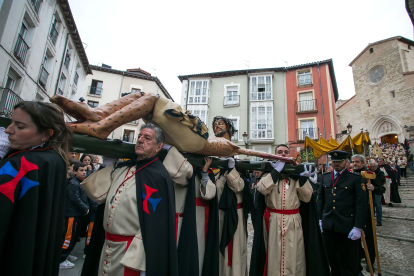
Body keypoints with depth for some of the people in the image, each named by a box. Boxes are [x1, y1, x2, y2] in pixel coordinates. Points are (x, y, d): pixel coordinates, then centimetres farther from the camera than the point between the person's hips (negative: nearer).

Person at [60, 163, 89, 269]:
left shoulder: (82, 182, 13)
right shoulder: (73, 184, -16)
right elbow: (75, 200, -20)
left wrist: (86, 207, 4)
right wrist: (85, 209, -13)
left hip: (78, 213, 9)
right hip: (72, 214, -9)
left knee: (76, 235, 17)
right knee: (69, 236, -3)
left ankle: (66, 254, 32)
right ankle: (61, 260, 8)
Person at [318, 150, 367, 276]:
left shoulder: (356, 178, -5)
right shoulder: (325, 177, 7)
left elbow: (361, 204, -8)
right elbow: (321, 199, 12)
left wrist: (358, 227, -11)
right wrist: (320, 219, 8)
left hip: (347, 227, -4)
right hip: (328, 226, 4)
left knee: (349, 262, 11)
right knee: (333, 259, 16)